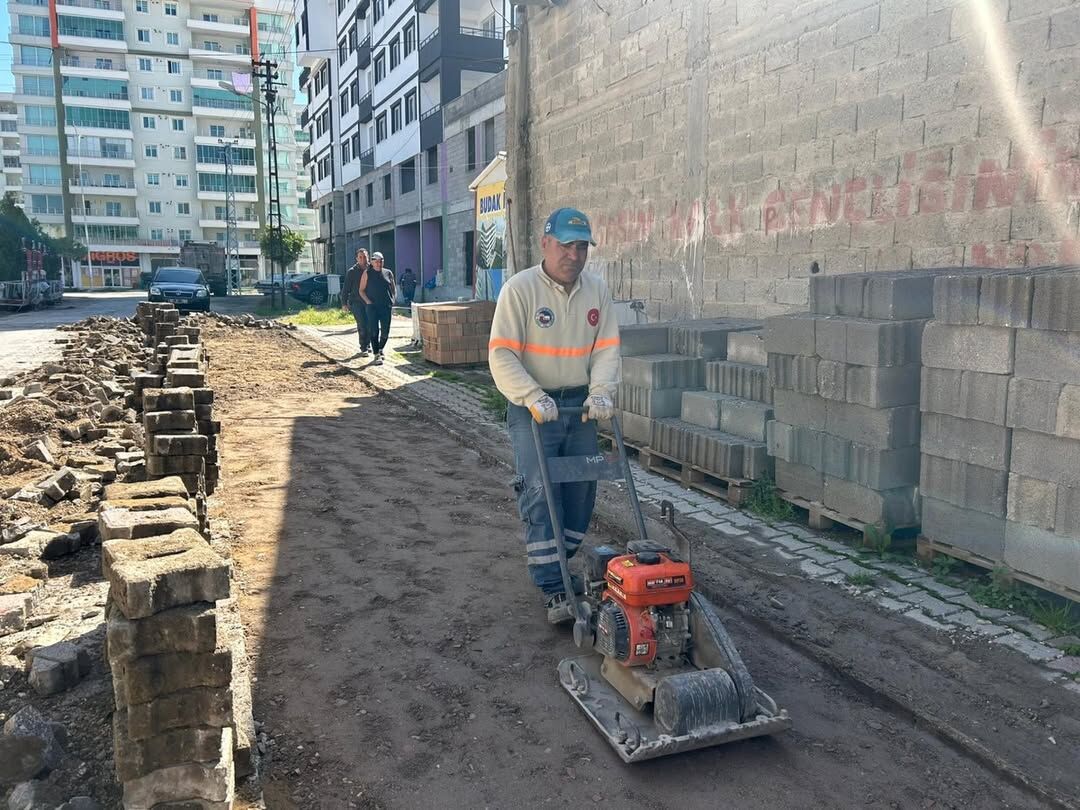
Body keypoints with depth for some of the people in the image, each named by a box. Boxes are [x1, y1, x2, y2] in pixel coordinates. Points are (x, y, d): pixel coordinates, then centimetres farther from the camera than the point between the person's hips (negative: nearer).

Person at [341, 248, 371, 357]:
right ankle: (363, 349, 0)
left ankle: (367, 345, 20)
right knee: (362, 325, -7)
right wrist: (344, 303, -2)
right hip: (356, 302, -3)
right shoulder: (351, 272, 0)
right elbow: (346, 288, 2)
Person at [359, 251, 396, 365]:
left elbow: (393, 289, 17)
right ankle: (377, 355, -6)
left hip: (386, 307, 2)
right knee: (373, 331, -8)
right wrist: (368, 302, -8)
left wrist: (392, 302, 5)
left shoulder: (388, 273, 10)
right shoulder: (367, 274, 4)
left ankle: (380, 349, 29)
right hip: (372, 306, -2)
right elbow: (361, 290, 4)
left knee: (385, 331, 4)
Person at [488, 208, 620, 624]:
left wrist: (600, 391, -12)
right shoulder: (519, 288, -10)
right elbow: (502, 355, -14)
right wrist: (533, 398, -23)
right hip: (533, 408, -5)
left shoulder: (597, 290, 4)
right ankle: (554, 590, -4)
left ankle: (553, 563, 29)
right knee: (540, 492, -9)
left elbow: (606, 348, 4)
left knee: (582, 490, 9)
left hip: (580, 406, 5)